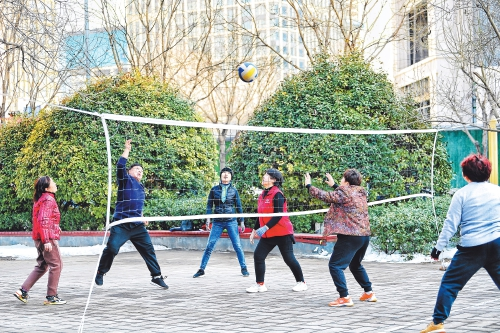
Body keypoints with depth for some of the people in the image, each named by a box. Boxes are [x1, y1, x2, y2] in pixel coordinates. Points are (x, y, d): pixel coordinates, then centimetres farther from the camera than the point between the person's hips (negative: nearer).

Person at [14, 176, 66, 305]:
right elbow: (44, 220, -21)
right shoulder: (49, 199, -13)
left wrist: (55, 227, 21)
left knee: (42, 266, 17)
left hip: (39, 238, 10)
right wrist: (47, 240, -24)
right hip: (48, 237, -9)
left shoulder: (40, 199, 15)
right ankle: (51, 297, 2)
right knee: (56, 264, -1)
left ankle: (23, 291, 12)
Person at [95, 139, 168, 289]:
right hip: (121, 225, -6)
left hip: (137, 226, 6)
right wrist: (127, 149, -17)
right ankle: (100, 273, 13)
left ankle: (156, 277, 8)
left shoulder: (141, 187, 20)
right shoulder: (125, 180, 1)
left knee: (148, 249, 1)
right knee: (111, 249, -8)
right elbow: (120, 166, -17)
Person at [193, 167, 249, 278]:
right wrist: (208, 219, -6)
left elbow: (239, 206, 9)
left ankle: (244, 268, 12)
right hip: (217, 222, 0)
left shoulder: (234, 190, 3)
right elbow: (209, 205, 5)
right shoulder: (214, 189, 3)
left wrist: (242, 221, 7)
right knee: (209, 246, -2)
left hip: (231, 222, 0)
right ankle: (201, 269, 7)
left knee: (237, 246, -1)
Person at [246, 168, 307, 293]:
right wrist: (255, 230, 19)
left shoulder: (277, 194, -15)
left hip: (282, 233, -8)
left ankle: (301, 282, 17)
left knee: (289, 258, 0)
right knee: (258, 255, -2)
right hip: (267, 235, 8)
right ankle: (260, 284, 6)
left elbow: (278, 215, -22)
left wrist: (265, 228, -28)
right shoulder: (263, 194, 10)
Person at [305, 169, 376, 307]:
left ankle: (344, 297, -13)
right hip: (365, 235, 9)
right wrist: (334, 185, 37)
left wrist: (308, 185, 6)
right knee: (355, 265, 28)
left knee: (335, 265, -5)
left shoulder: (343, 192, -11)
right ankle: (369, 293, 31)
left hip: (350, 237, -9)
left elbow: (324, 196, -8)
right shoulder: (361, 193, 12)